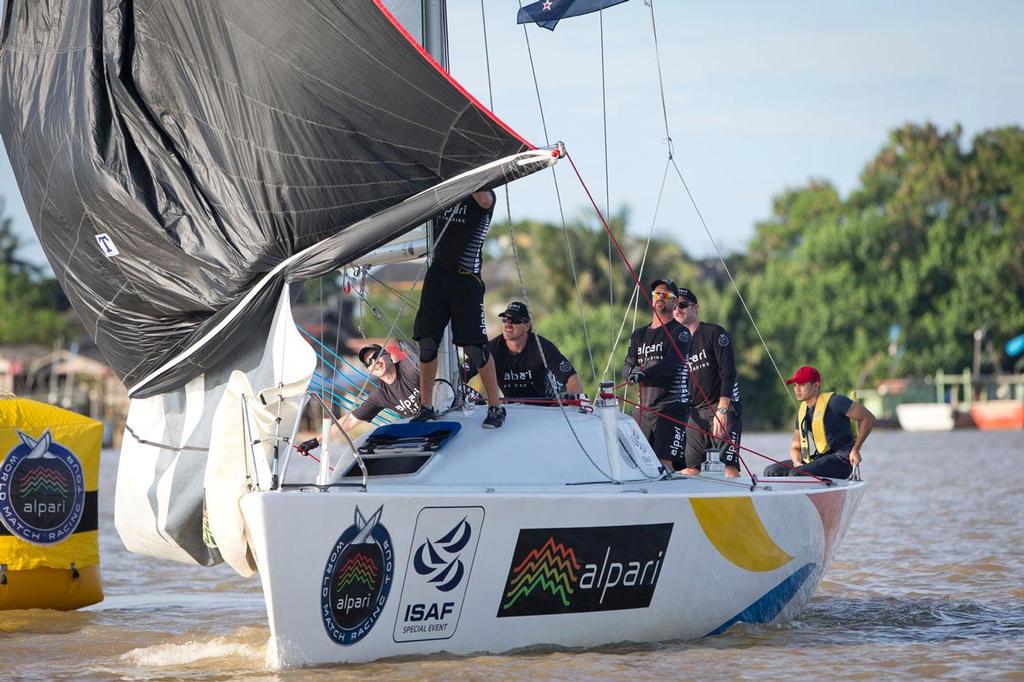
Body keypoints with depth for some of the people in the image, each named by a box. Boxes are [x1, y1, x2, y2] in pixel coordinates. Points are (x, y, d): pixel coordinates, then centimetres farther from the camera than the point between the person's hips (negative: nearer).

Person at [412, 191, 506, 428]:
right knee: (427, 342, 3)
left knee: (474, 346, -7)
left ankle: (496, 408, 5)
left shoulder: (483, 197, -3)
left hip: (466, 277, -5)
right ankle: (426, 408, 13)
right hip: (437, 273, 5)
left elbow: (484, 198, -26)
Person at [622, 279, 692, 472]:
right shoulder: (639, 335, 20)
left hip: (671, 407, -6)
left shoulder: (679, 332, 0)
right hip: (643, 408, 6)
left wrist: (645, 374, -33)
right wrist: (633, 372, -16)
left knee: (664, 463, -18)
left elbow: (671, 364, -16)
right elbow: (627, 367, 9)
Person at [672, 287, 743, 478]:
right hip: (693, 413, 6)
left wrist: (722, 410, -18)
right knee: (688, 469, -2)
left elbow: (728, 373, -10)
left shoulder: (714, 333, -2)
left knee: (729, 466, -17)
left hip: (722, 407, -6)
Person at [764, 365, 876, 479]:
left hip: (839, 461, -8)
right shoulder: (802, 410, 14)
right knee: (771, 471, -4)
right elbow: (795, 447, 17)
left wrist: (855, 450, -13)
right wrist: (797, 463, -7)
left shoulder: (833, 401, -10)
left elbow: (868, 418, -11)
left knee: (796, 474, -30)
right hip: (814, 461, 8)